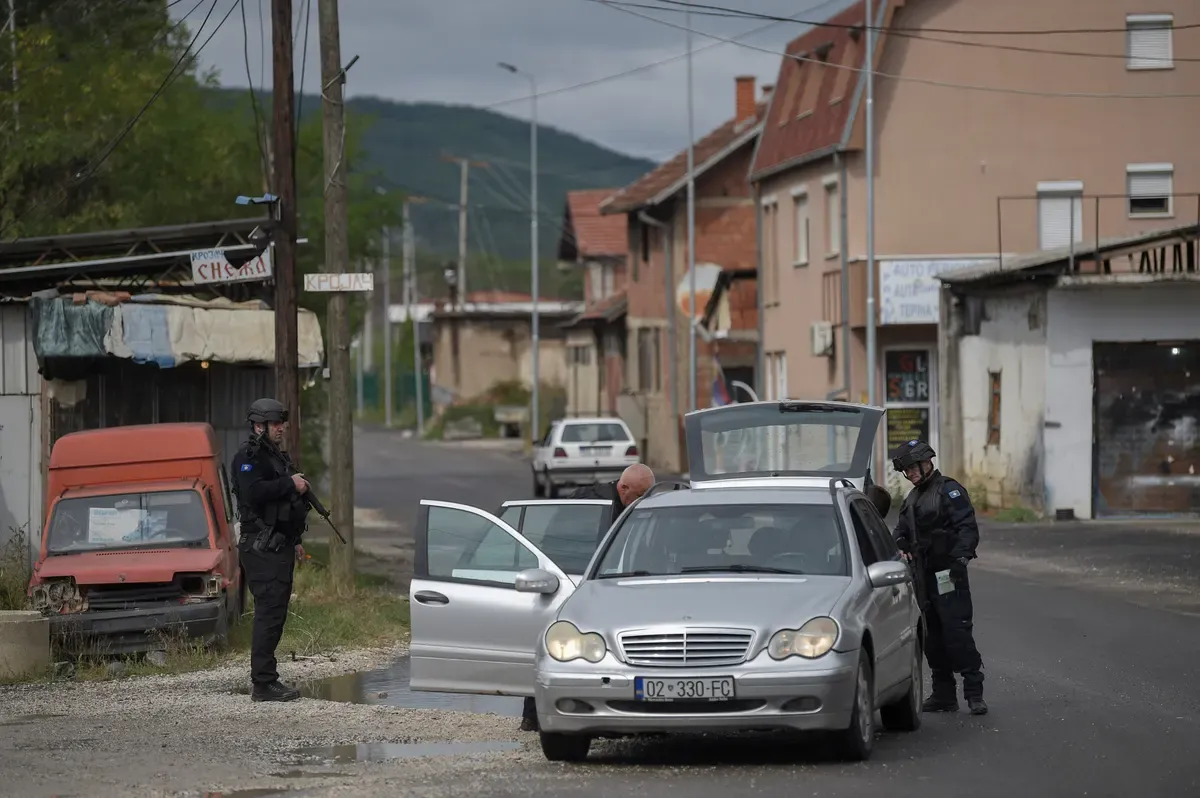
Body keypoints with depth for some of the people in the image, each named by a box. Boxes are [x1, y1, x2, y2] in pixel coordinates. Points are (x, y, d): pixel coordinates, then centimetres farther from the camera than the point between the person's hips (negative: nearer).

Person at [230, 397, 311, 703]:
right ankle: (263, 683, -15)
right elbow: (253, 492, -27)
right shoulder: (249, 456, -10)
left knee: (275, 614, 11)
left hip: (280, 546, 10)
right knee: (269, 613, -14)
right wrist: (290, 484, -18)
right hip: (261, 548, -10)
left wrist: (295, 540, 27)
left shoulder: (277, 456, 21)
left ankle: (267, 680, 16)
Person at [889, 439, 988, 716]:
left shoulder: (949, 490, -7)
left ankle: (974, 693, -11)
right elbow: (900, 533, 24)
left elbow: (968, 527, -16)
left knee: (958, 633, -12)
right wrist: (901, 549, 1)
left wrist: (961, 556, -30)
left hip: (948, 575, -8)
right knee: (932, 637, 10)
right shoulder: (912, 498, 20)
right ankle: (944, 694, 17)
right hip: (923, 577, 8)